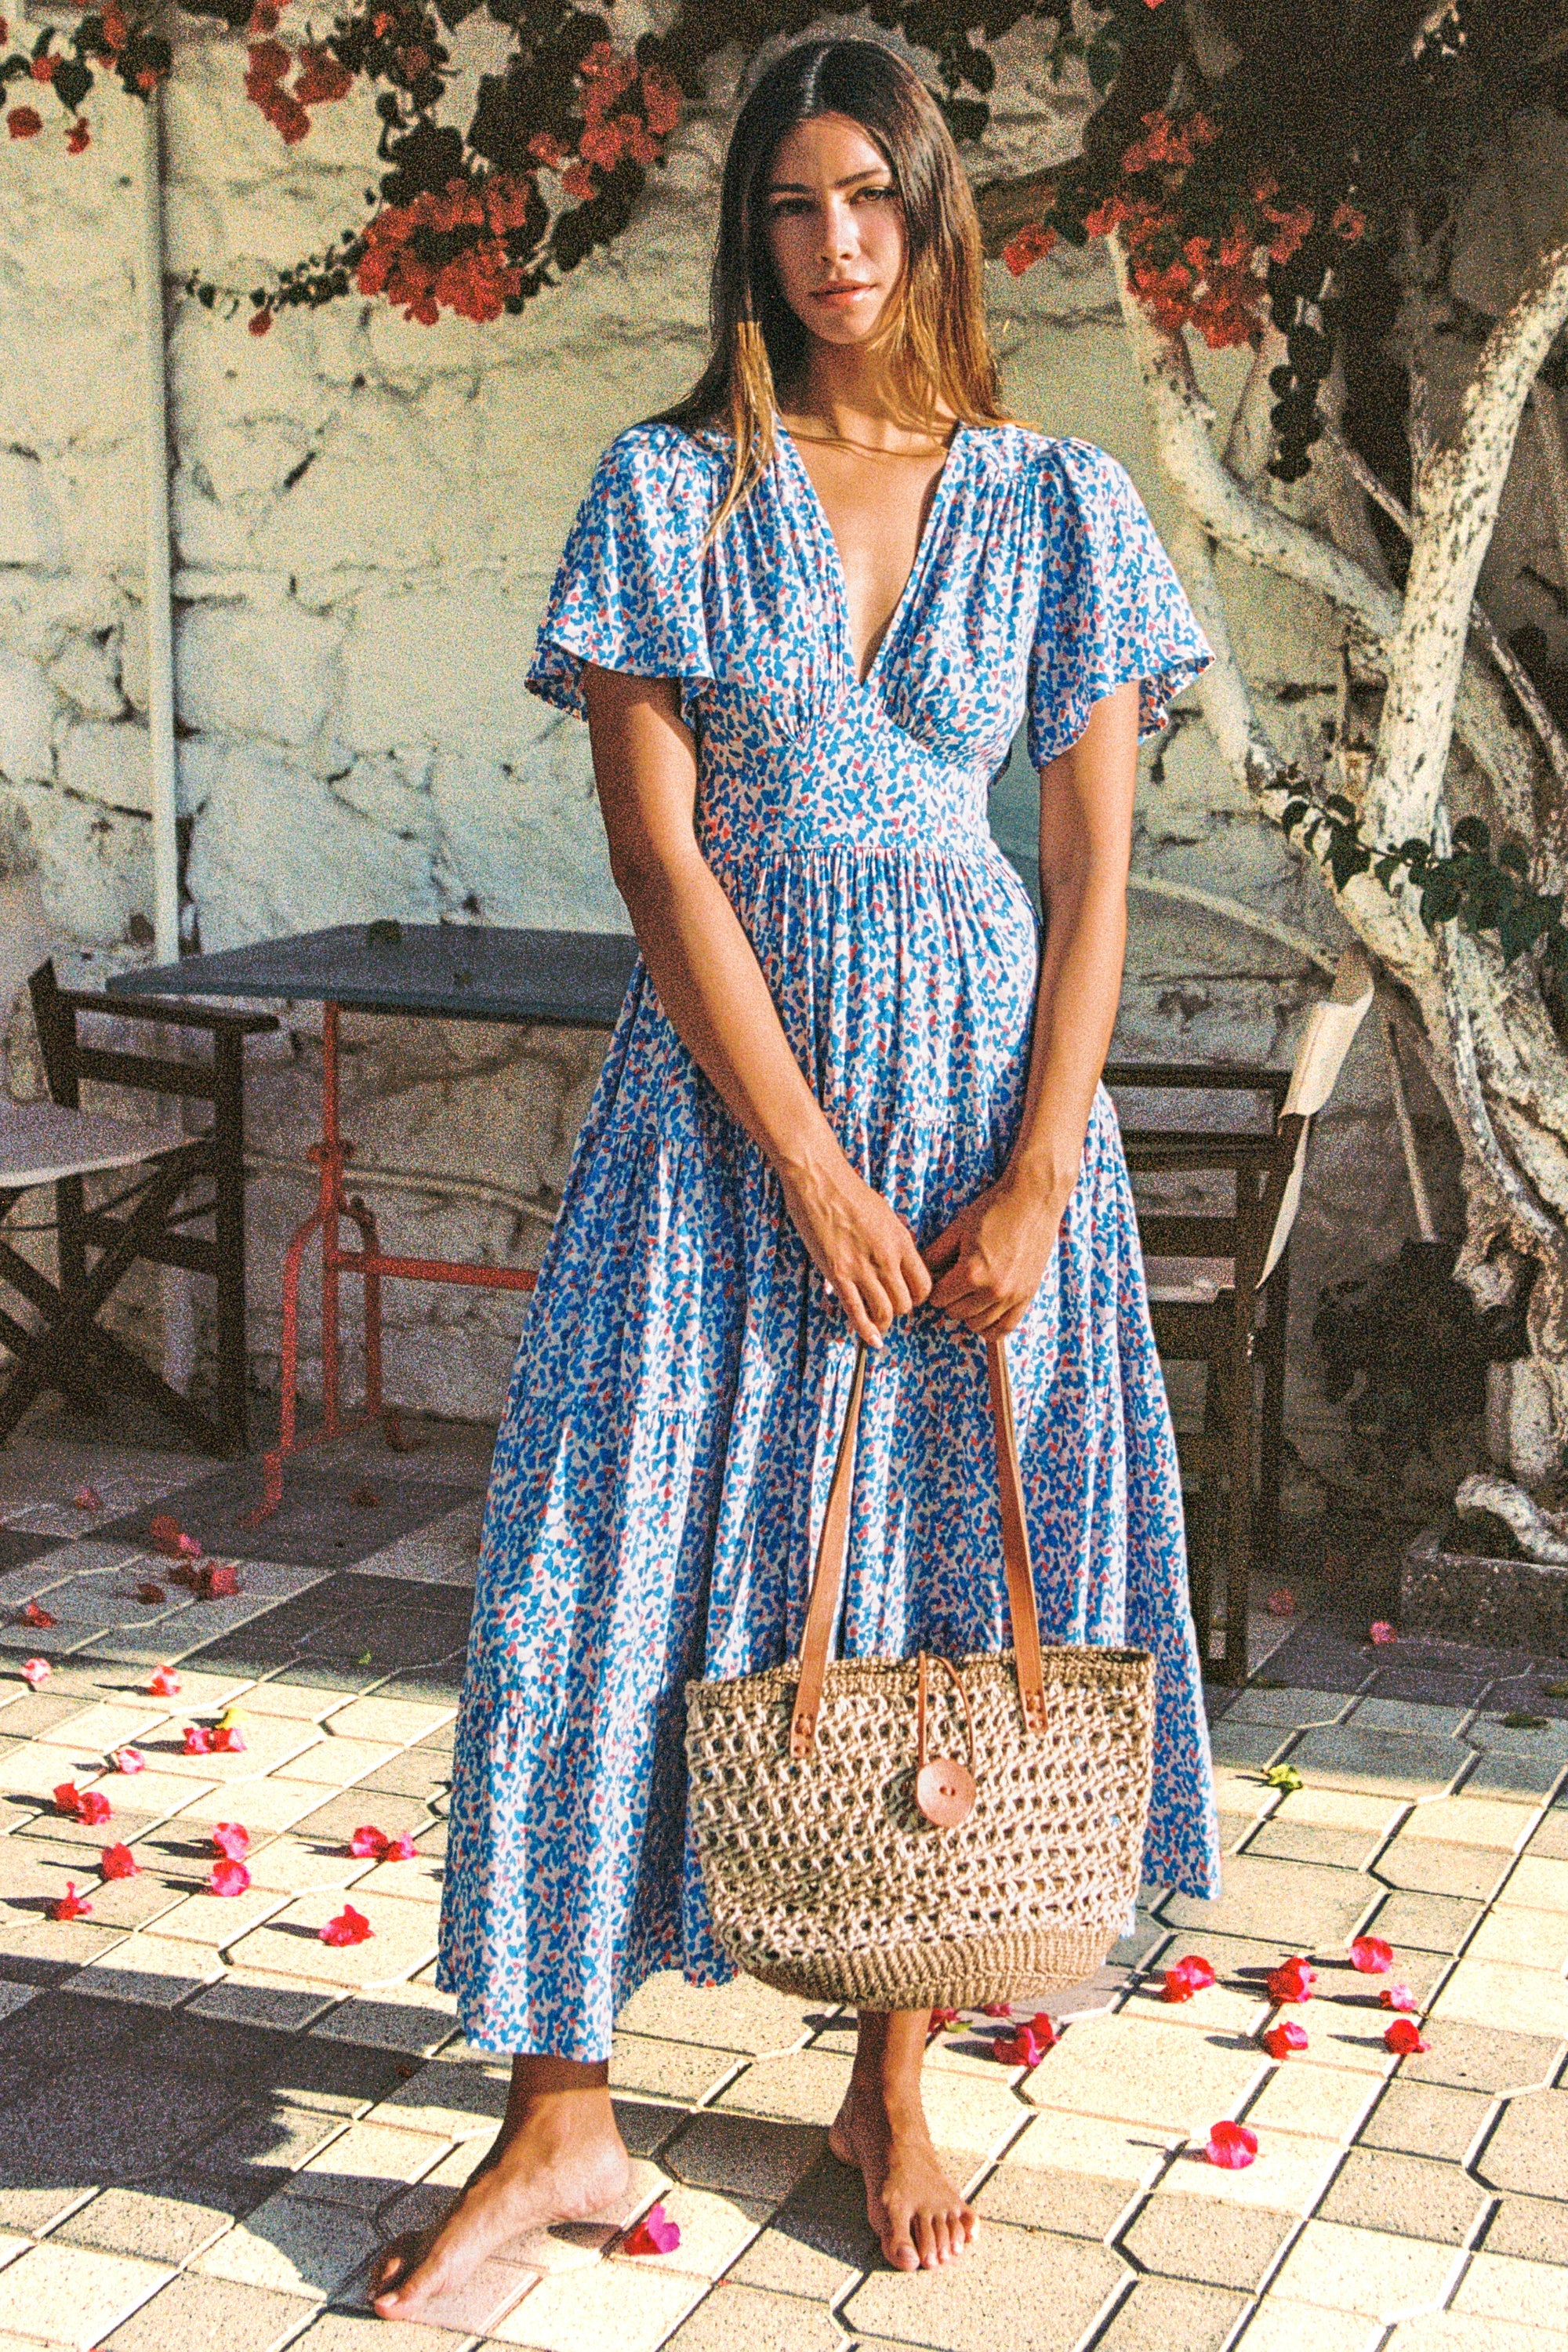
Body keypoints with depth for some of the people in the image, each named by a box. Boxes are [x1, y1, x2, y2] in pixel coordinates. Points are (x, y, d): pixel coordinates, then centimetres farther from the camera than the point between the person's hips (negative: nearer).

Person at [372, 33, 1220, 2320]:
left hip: (979, 1068, 1)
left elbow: (1095, 863, 1)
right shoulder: (669, 489, 0)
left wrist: (1038, 1174, -9)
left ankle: (895, 2082, 23)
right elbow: (658, 848, -7)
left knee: (953, 1570, 5)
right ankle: (563, 2114, 11)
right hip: (721, 1075, -1)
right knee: (611, 1560, -2)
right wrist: (810, 1167, -13)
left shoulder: (1058, 503, 3)